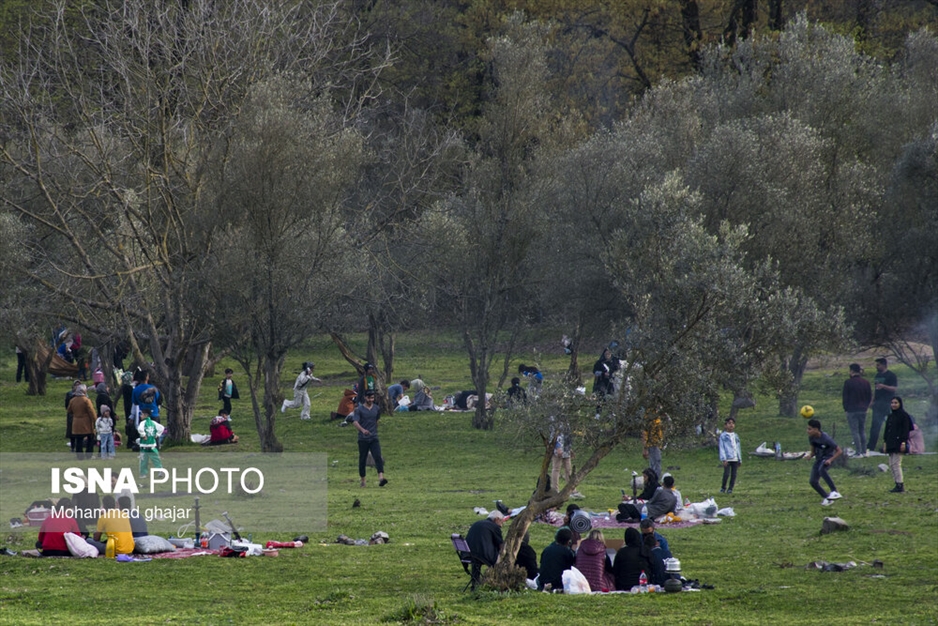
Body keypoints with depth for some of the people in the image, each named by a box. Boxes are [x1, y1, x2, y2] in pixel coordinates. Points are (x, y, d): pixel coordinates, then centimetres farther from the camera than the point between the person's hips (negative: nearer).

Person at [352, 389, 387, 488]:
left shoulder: (377, 409, 8)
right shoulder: (359, 409, -5)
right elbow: (355, 422, -18)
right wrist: (362, 430, -36)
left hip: (374, 438, 2)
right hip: (363, 439, -2)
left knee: (378, 457, -16)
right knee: (362, 460, 5)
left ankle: (381, 478, -29)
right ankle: (362, 481, 17)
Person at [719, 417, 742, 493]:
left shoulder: (735, 436, 16)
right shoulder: (723, 435, 1)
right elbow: (721, 447, -3)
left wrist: (739, 460, 17)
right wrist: (723, 459, -12)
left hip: (735, 458, 4)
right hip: (727, 458, -4)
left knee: (733, 475, 0)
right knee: (726, 473, -11)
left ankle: (730, 489, 8)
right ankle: (723, 487, 7)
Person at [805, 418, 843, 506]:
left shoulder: (826, 439, -25)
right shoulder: (811, 438, -6)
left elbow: (839, 451, -19)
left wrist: (830, 460, -32)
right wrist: (810, 455, -14)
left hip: (827, 458, -7)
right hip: (819, 459, 7)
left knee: (821, 469, -39)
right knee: (813, 482, -1)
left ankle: (834, 491, -36)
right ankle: (827, 498, 16)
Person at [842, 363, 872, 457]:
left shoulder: (848, 382, -12)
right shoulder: (866, 382, 4)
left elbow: (845, 397, -8)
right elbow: (870, 396, 9)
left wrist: (846, 408, 2)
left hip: (852, 410, -5)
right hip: (863, 410, 5)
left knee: (855, 431, -2)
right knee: (862, 431, 13)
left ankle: (858, 452, -5)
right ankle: (864, 451, 13)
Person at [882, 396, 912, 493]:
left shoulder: (904, 415, -6)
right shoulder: (890, 416, 15)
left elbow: (906, 430, -10)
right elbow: (886, 430, 18)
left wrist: (903, 442, -17)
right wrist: (885, 442, 14)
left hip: (898, 443, -8)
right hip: (891, 443, 8)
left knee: (896, 463, -11)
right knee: (892, 464, 6)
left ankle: (900, 485, -8)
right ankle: (898, 484, 11)